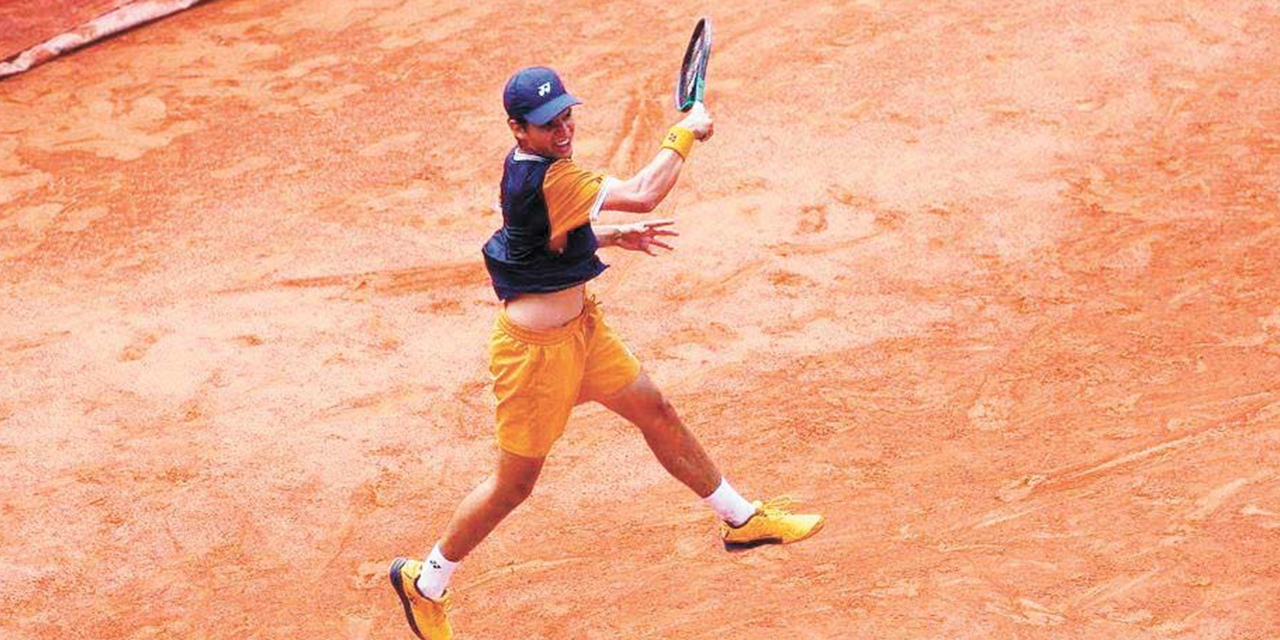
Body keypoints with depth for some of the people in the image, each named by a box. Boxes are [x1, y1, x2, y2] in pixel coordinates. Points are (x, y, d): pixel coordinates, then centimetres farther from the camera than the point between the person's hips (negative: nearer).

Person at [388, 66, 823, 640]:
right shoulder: (548, 179, -29)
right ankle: (424, 583, 24)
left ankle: (742, 520, 34)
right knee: (515, 483, 5)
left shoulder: (528, 165, 2)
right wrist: (686, 131, -19)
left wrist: (610, 236, 11)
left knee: (656, 413, 18)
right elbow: (641, 193, -33)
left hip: (580, 326, 10)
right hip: (537, 349, -10)